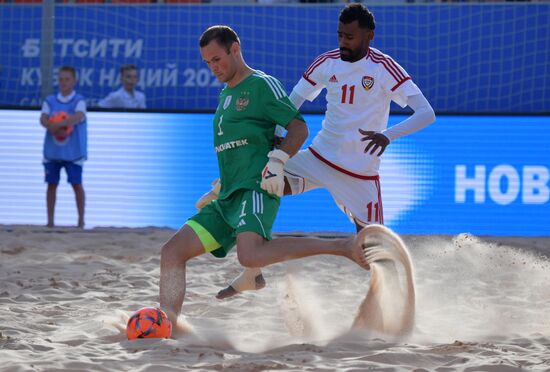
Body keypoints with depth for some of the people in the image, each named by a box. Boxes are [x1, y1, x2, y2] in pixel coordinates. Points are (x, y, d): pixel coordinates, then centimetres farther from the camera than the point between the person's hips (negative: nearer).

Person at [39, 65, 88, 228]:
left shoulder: (79, 101, -2)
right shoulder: (50, 101, 7)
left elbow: (78, 117, -21)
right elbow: (43, 119, -5)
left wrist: (57, 124, -33)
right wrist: (53, 127, -27)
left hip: (73, 152, -3)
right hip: (52, 151, 3)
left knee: (76, 183, -4)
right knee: (52, 184, 4)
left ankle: (81, 219, 4)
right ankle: (50, 220, 9)